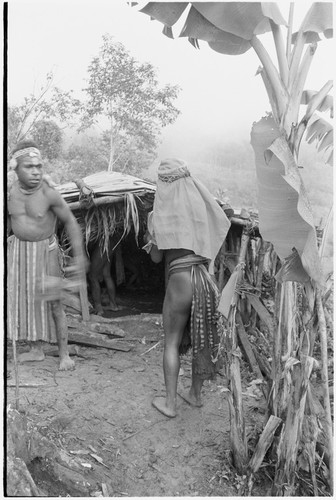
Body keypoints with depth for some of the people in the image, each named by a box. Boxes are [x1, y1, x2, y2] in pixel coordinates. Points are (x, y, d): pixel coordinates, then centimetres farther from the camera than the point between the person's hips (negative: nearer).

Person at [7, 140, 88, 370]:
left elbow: (71, 223, -12)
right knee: (25, 299, 11)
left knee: (53, 303, -3)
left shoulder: (49, 194, -20)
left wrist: (79, 256, -15)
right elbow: (9, 221, 10)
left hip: (45, 250, -5)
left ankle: (64, 354, 12)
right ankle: (36, 350, 26)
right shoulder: (10, 191, -6)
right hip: (18, 248, 5)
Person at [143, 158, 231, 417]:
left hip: (180, 279, -4)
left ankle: (170, 403, 18)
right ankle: (196, 394, 35)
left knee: (172, 341, 11)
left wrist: (150, 239, 14)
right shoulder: (201, 204, 3)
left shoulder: (161, 213, -6)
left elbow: (156, 257, -1)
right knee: (202, 337, 18)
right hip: (206, 278, 4)